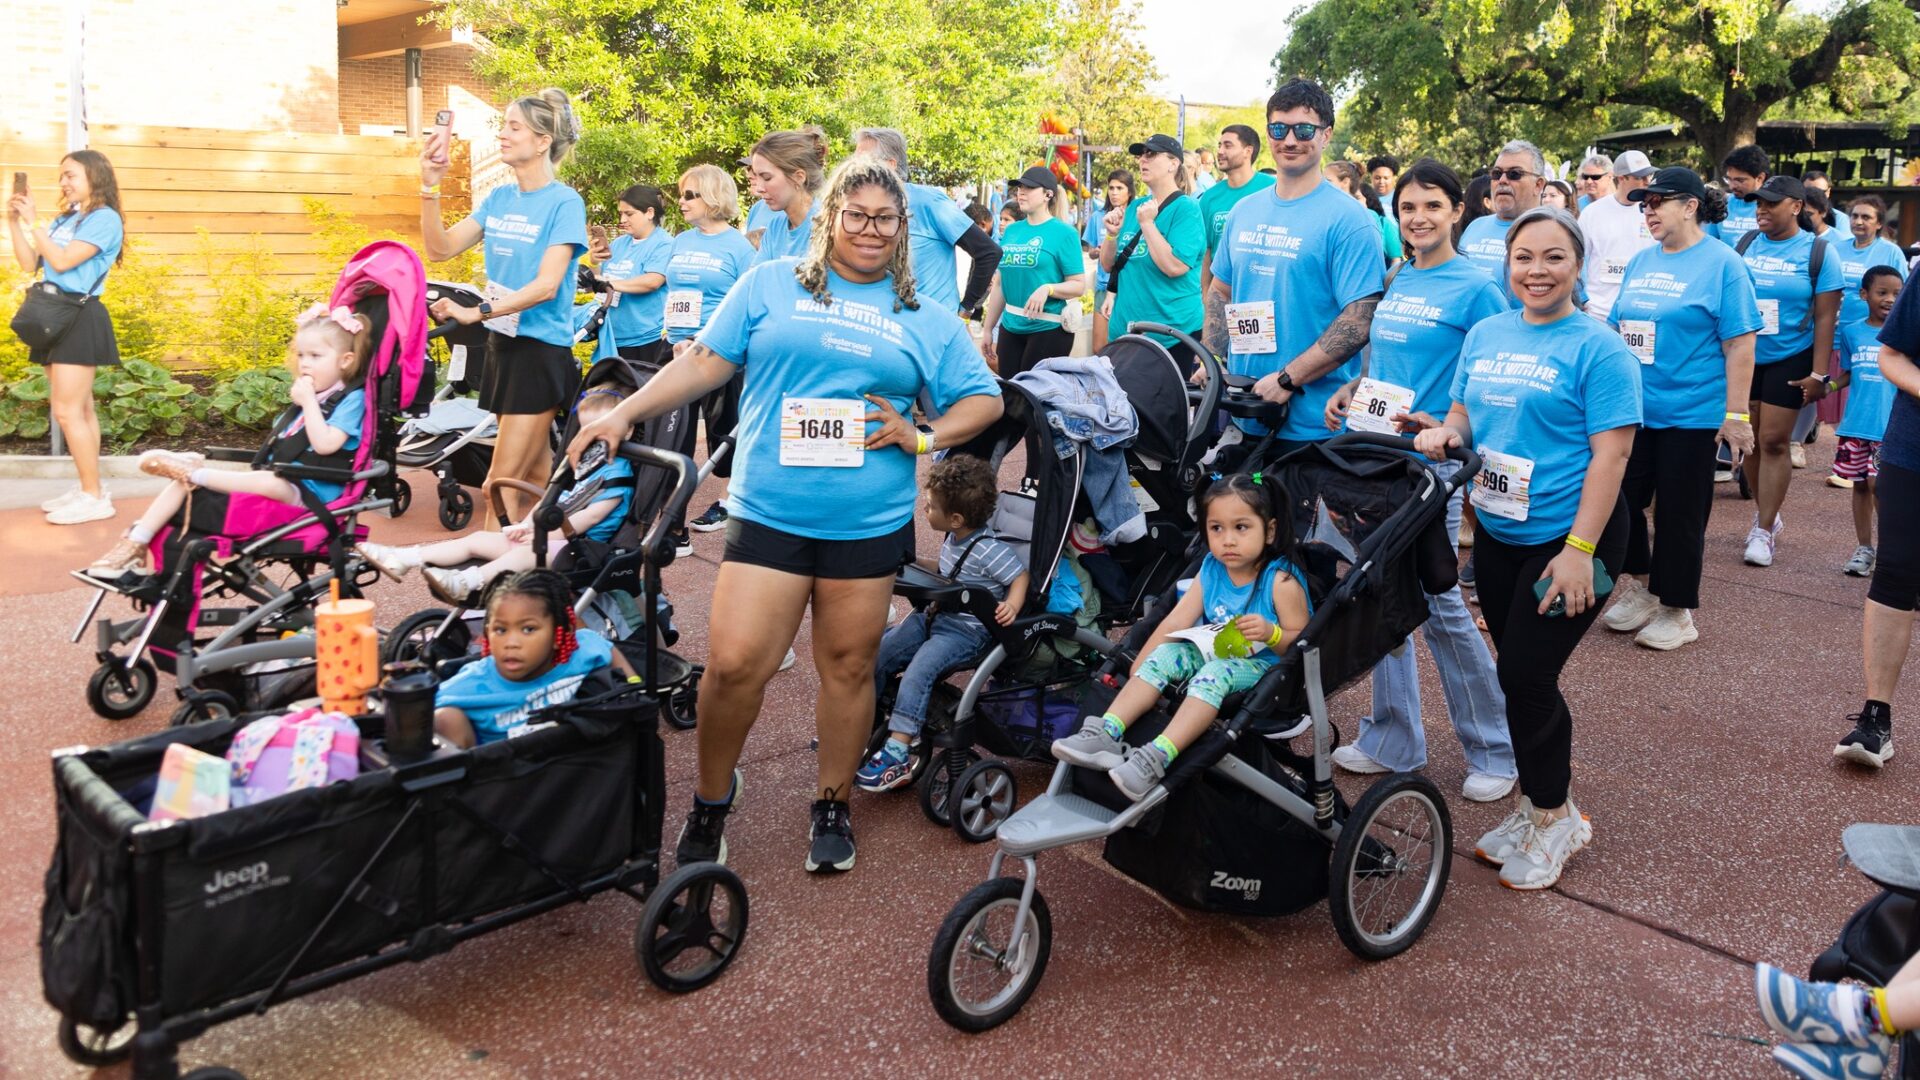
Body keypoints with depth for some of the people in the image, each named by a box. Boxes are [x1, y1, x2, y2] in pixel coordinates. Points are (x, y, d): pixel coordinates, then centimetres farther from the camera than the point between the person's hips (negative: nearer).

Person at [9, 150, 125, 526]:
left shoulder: (104, 219, -9)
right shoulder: (65, 219, 15)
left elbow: (62, 261, -17)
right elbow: (30, 264, 13)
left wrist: (33, 222, -12)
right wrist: (14, 222, 5)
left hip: (80, 319, -8)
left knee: (67, 410, -10)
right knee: (79, 409, 11)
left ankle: (95, 497, -5)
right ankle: (88, 487, 17)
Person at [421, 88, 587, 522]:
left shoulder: (564, 202, -12)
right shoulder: (498, 198, 8)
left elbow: (546, 285, -20)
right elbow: (440, 249, 6)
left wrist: (476, 312, -25)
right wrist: (430, 187, -5)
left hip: (542, 350, -7)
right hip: (502, 341, 7)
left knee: (503, 479, -6)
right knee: (536, 470, 13)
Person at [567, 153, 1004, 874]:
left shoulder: (925, 320, 12)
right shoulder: (772, 284, 9)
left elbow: (984, 399, 14)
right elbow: (706, 361, 9)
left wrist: (922, 438, -2)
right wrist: (623, 414, 2)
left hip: (869, 523, 2)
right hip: (769, 513, -1)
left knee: (848, 667, 8)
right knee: (733, 663, -8)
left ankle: (833, 807, 27)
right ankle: (710, 802, 16)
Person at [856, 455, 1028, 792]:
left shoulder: (989, 550, -21)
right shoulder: (953, 538, 4)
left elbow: (1020, 576, -17)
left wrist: (1011, 607, -34)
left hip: (965, 631, -9)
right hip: (935, 616, 9)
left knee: (916, 675, -25)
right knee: (877, 657, 1)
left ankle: (896, 758, -23)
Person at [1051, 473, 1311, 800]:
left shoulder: (1282, 582, -16)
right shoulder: (1211, 570, 0)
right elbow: (1175, 622, -1)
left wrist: (1271, 633, -33)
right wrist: (1136, 672, -7)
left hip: (1261, 666, -6)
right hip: (1210, 651, 7)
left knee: (1215, 674, -34)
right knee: (1164, 655, -16)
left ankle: (1157, 758, -48)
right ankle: (1107, 732, -27)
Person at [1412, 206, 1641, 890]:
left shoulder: (1599, 349, -10)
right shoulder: (1484, 335, 9)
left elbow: (1610, 454, -15)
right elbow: (1464, 414, 18)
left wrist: (1579, 551, -21)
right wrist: (1446, 434, -8)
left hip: (1568, 539, -6)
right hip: (1498, 533, 6)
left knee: (1525, 675, -7)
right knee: (1518, 675, 13)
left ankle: (1551, 819, 14)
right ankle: (1542, 808, 29)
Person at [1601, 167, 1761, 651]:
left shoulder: (1721, 264, -8)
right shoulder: (1641, 261, 10)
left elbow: (1739, 343, -11)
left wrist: (1736, 414, -15)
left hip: (1691, 414, -6)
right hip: (1633, 409, 6)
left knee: (1678, 514, 3)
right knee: (1622, 500, 9)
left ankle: (1676, 612, 16)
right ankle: (1637, 589, 28)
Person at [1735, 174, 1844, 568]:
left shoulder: (1817, 252, -6)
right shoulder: (1744, 244, 3)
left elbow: (1825, 317, -7)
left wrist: (1818, 374, -11)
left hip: (1789, 359, -3)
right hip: (1743, 357, 4)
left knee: (1774, 442, -4)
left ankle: (1763, 530, 2)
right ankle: (1766, 512, 26)